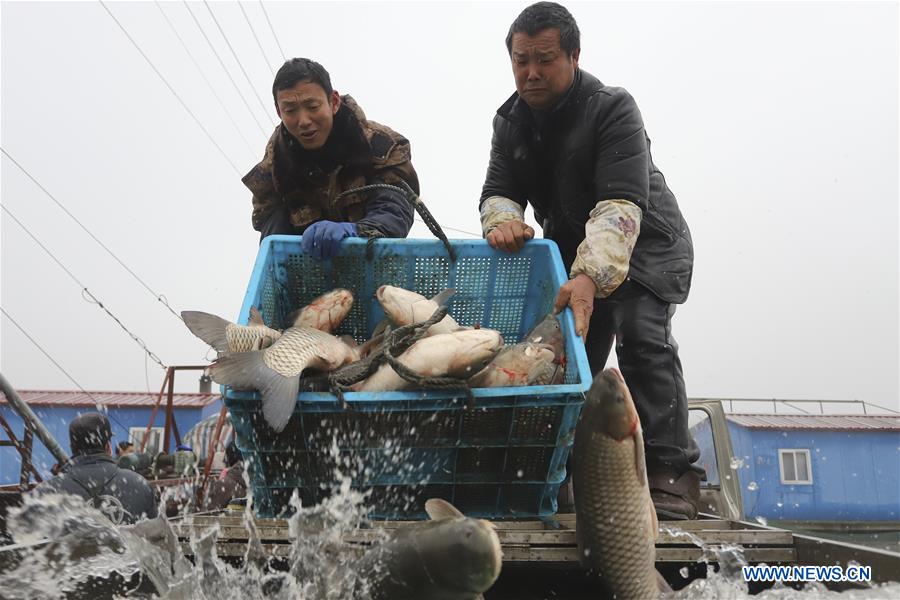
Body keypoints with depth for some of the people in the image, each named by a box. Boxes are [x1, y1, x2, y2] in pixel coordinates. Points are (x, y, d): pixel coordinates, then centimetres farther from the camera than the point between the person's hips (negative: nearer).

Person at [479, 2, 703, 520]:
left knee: (641, 335, -26)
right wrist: (503, 220, -32)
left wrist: (589, 277, -48)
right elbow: (499, 191, -6)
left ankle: (671, 473, -24)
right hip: (574, 251, 6)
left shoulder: (613, 108, -23)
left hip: (644, 246, -6)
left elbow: (621, 204, -33)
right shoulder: (511, 121, -1)